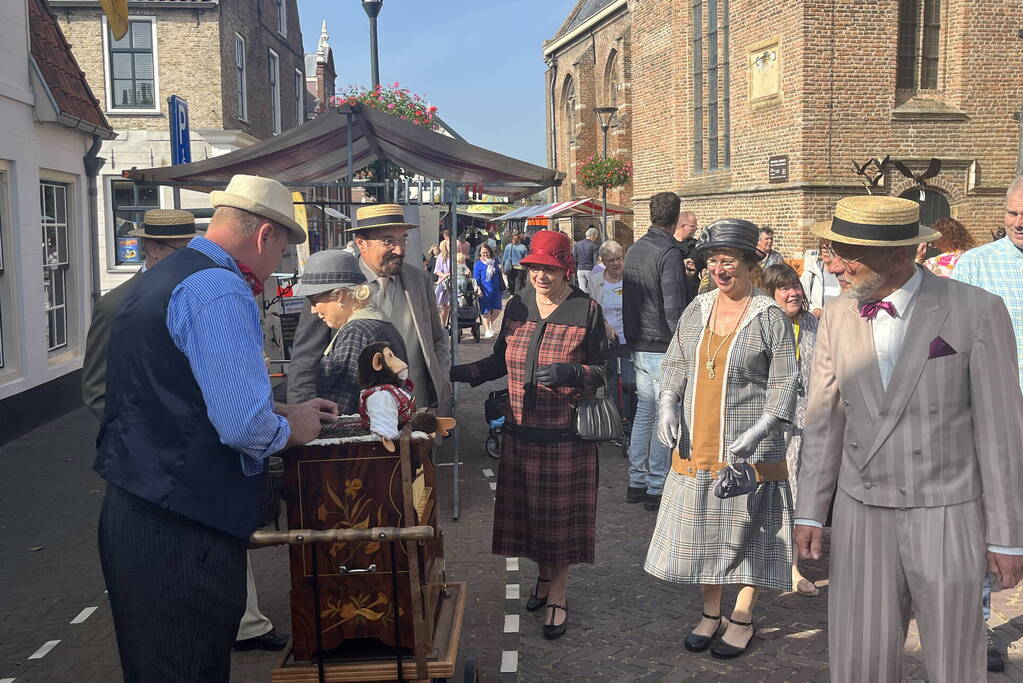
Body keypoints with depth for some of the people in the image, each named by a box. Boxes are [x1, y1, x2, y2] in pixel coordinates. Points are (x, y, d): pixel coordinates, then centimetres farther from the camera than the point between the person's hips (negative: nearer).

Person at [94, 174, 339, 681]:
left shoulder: (163, 278, 15)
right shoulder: (221, 291, -17)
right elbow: (244, 425, -25)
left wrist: (281, 409, 23)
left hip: (132, 509, 10)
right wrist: (290, 429, -4)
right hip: (181, 530, -10)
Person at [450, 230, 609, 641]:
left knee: (561, 514, 5)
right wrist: (462, 373, 1)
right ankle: (544, 576, 36)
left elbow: (602, 371, -5)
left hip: (566, 435, -4)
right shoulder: (517, 307, 5)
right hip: (521, 431, 4)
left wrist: (571, 372, -24)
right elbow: (501, 361, 14)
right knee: (530, 511, 12)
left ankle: (558, 594, 20)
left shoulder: (586, 311, -7)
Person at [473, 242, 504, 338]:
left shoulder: (494, 261, 9)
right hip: (485, 291, -4)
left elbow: (499, 275, 17)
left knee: (497, 310, 0)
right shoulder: (478, 264, -4)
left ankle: (491, 322, 29)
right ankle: (487, 330, 15)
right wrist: (478, 289, -17)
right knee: (486, 311, 3)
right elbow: (476, 279, -6)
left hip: (495, 290, 4)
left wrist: (501, 287, 17)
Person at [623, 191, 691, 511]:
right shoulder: (670, 253, -16)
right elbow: (674, 308, -20)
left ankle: (636, 482, 21)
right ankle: (656, 488, 6)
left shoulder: (634, 249, 8)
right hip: (664, 349, -8)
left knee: (643, 413, 15)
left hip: (638, 347, 8)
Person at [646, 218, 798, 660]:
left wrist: (760, 431, -19)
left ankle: (742, 619, 21)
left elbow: (784, 383, -8)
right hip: (696, 445, 5)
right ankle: (711, 612, 27)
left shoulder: (769, 317, -7)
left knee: (746, 530, 4)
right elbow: (676, 363, 14)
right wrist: (668, 403, -3)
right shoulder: (697, 310, 7)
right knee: (700, 527, 10)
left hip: (748, 448, -4)